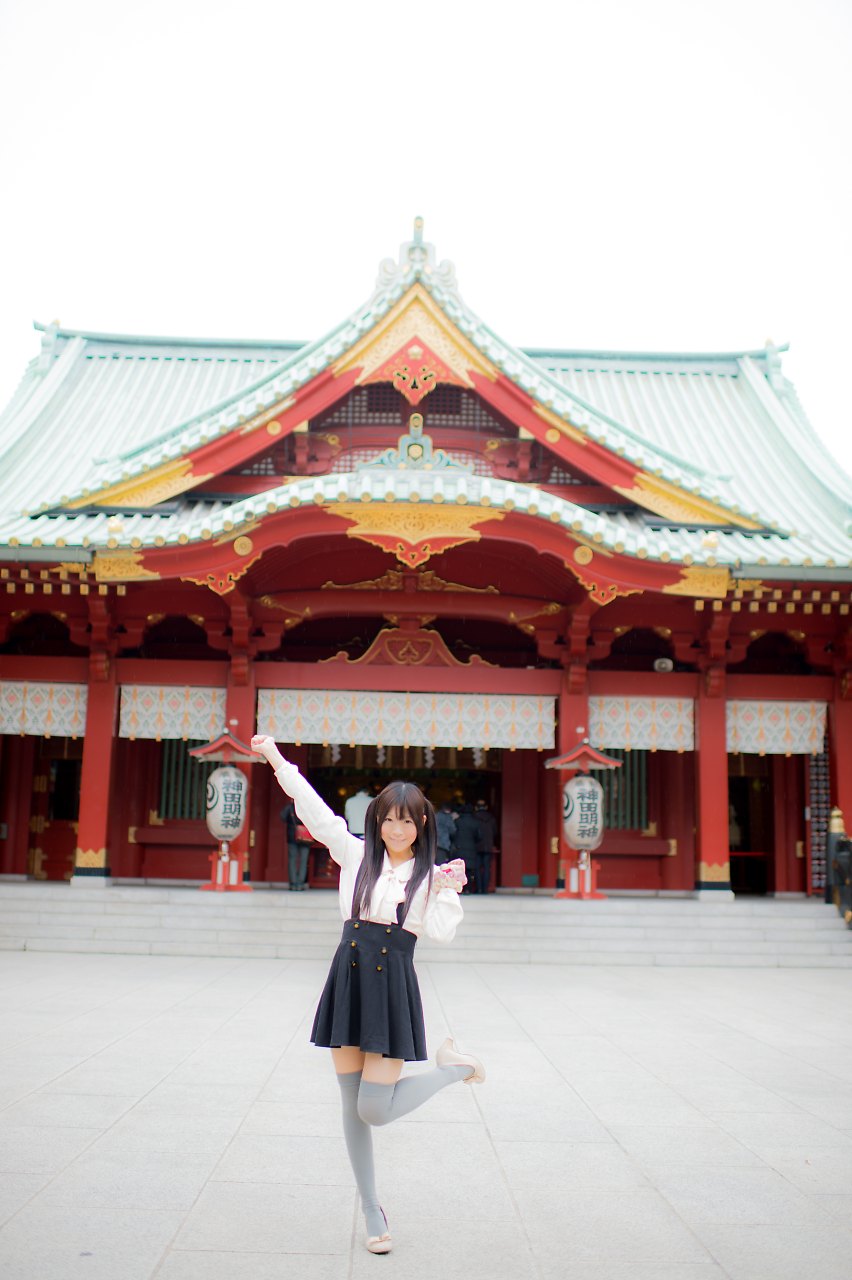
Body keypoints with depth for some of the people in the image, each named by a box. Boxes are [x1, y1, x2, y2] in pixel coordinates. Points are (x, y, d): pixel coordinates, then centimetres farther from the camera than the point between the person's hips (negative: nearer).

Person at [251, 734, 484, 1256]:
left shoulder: (429, 875, 2)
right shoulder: (357, 855, 6)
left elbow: (443, 933, -8)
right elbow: (315, 809, 3)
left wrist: (448, 891, -17)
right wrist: (278, 761, -1)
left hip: (393, 986, -3)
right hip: (349, 977, 3)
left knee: (374, 1109, -7)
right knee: (352, 1106, 7)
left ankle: (451, 1067, 18)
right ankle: (372, 1210, 24)